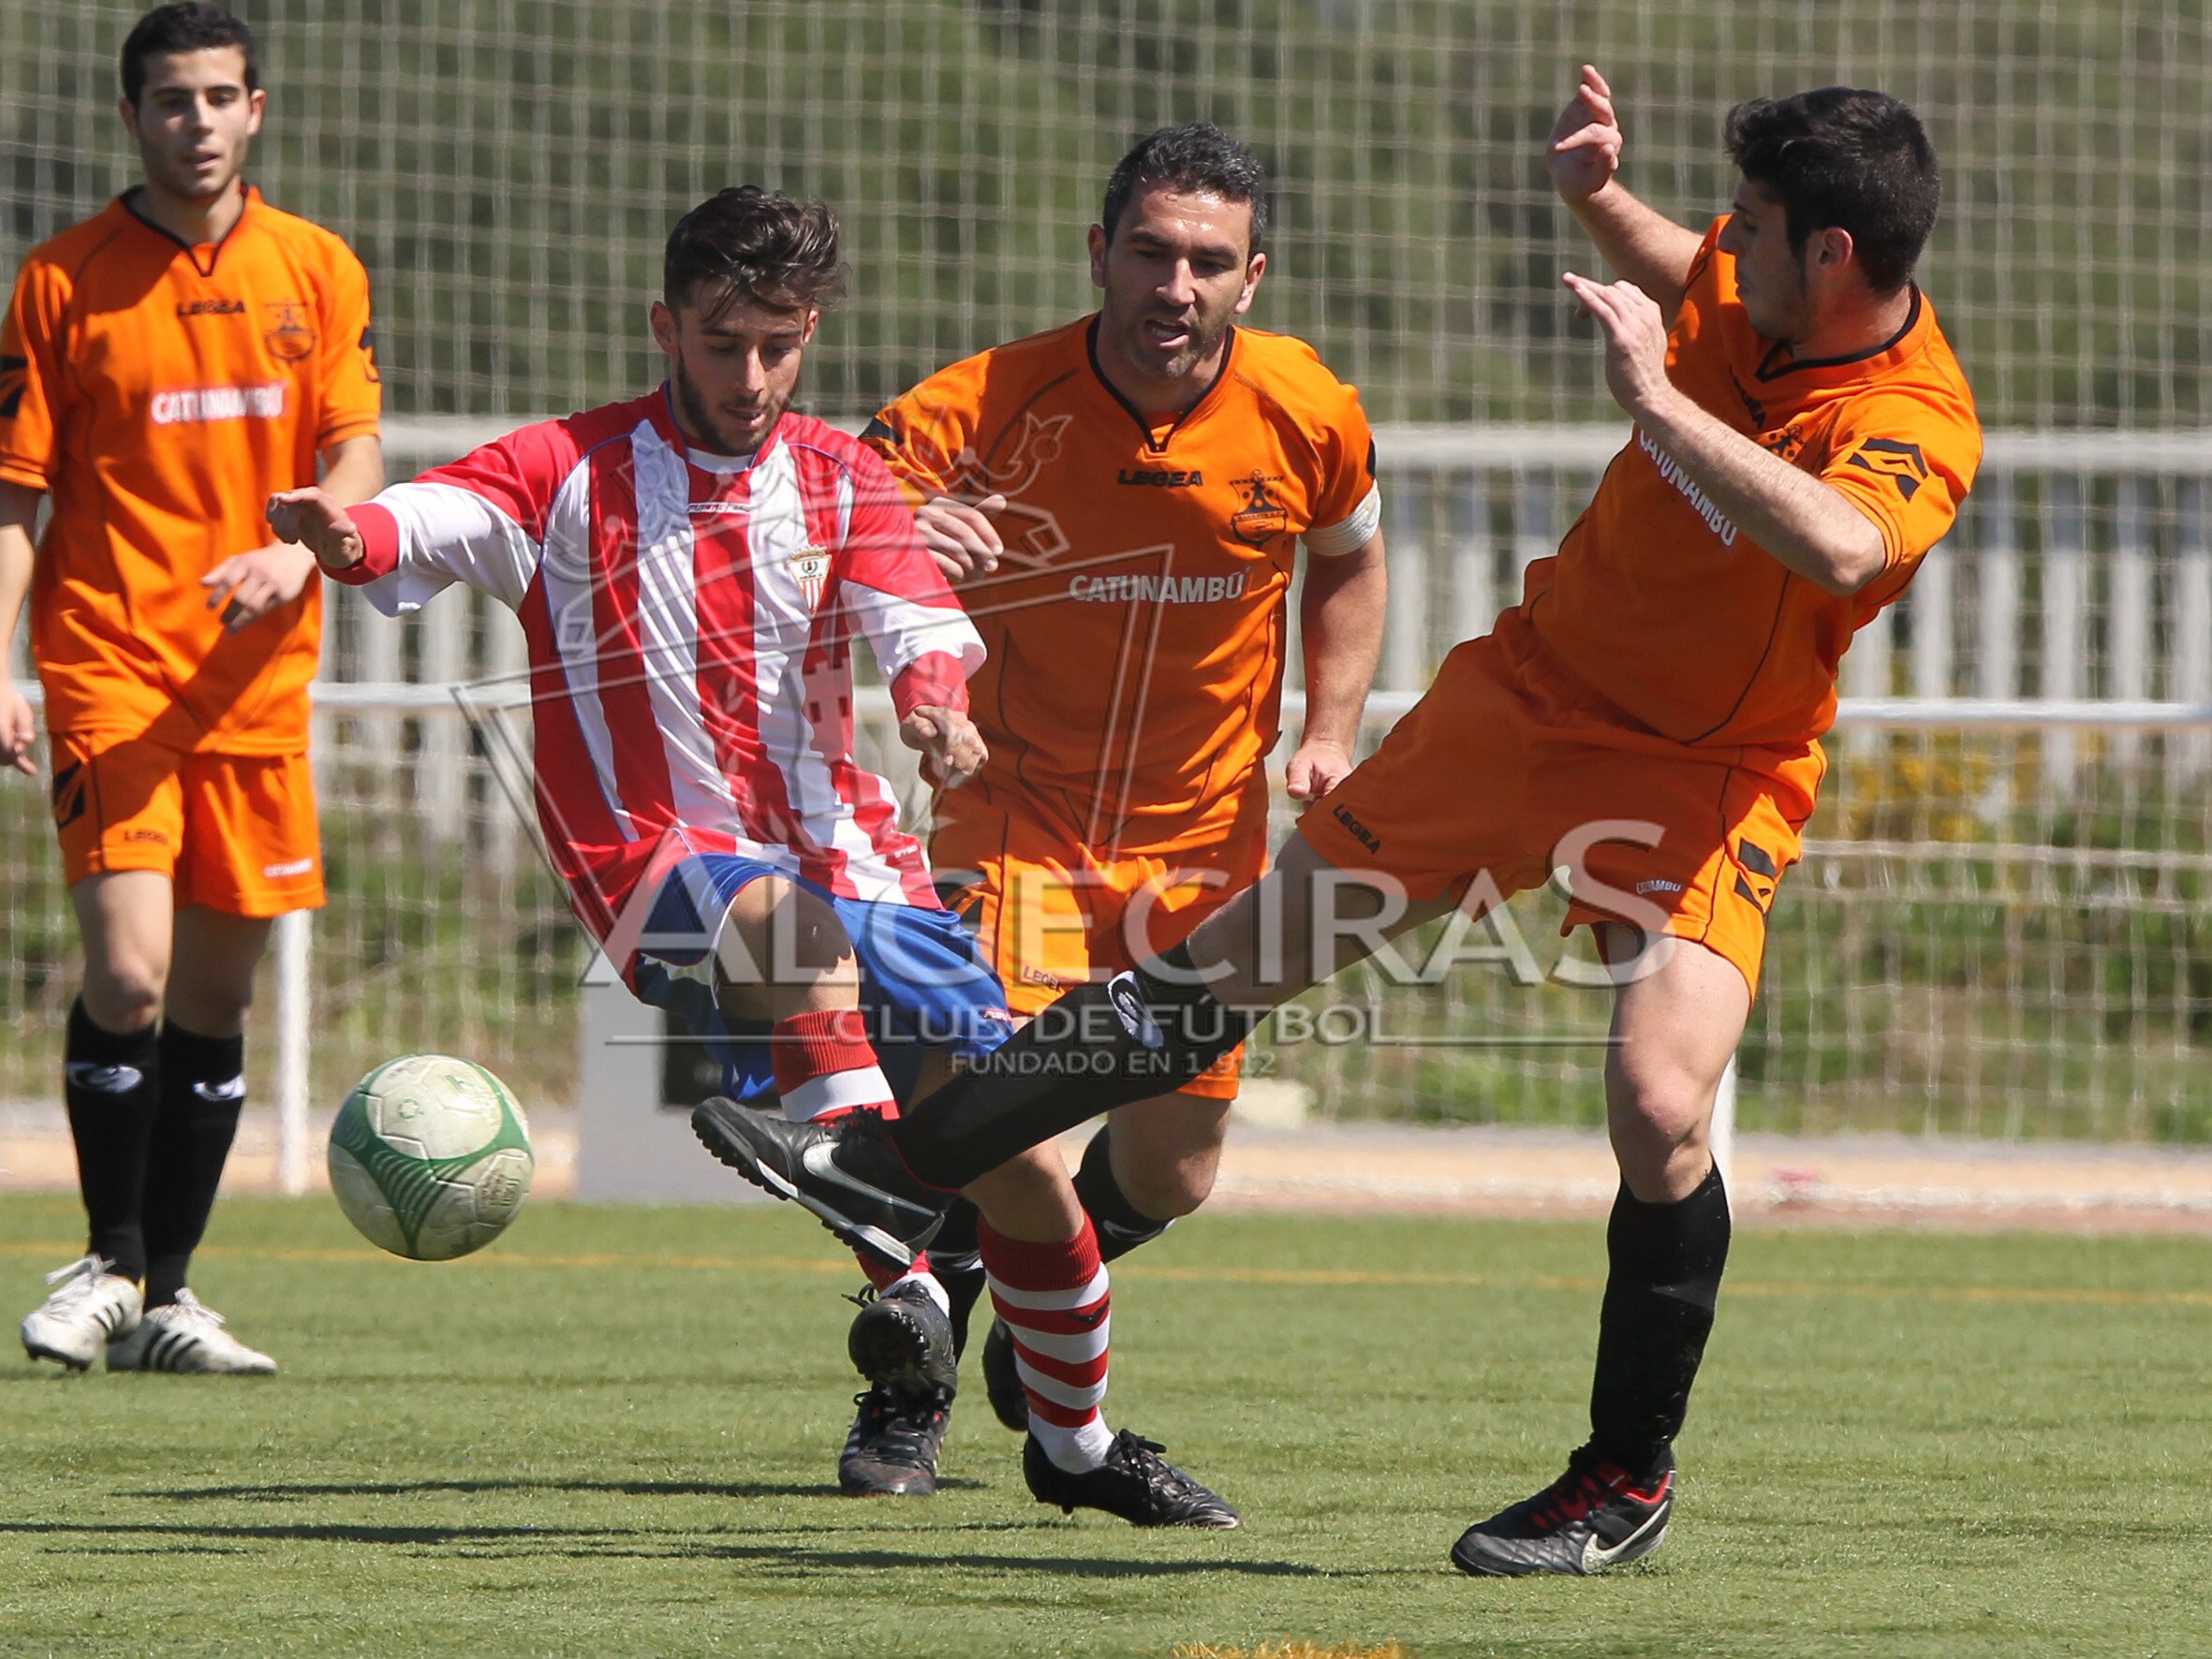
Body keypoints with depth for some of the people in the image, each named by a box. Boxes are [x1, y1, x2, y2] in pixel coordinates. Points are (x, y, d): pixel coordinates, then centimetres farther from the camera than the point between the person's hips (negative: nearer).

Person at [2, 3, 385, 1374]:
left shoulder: (317, 270, 8)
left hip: (257, 678, 3)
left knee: (219, 992, 6)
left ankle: (166, 1297, 16)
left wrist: (299, 552, -17)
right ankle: (110, 1260, 3)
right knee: (130, 974, -15)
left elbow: (357, 457, 4)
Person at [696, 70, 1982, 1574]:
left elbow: (1842, 548, -51)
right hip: (1538, 678, 6)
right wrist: (1601, 200, 4)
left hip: (1707, 773, -6)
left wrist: (1658, 399, -45)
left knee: (1661, 1111, -22)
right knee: (1240, 959, 6)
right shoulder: (1744, 291, -6)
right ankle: (902, 1169, 14)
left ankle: (1629, 1480, 0)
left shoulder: (1915, 430, -27)